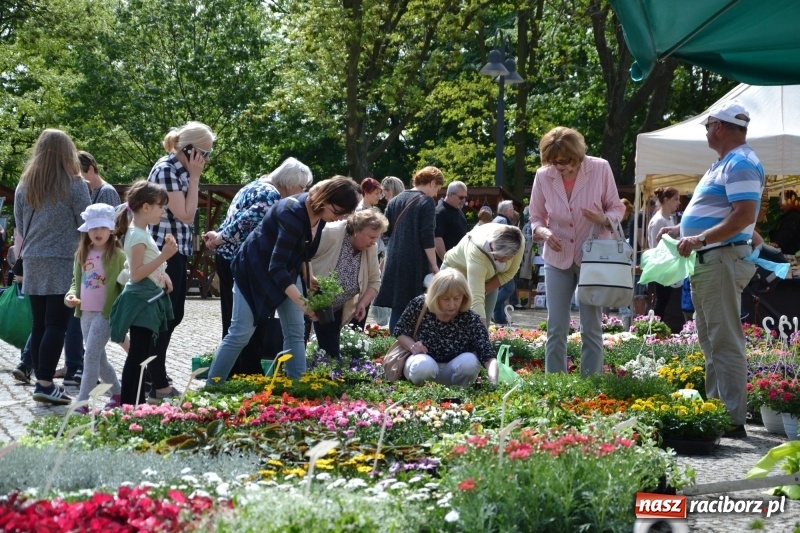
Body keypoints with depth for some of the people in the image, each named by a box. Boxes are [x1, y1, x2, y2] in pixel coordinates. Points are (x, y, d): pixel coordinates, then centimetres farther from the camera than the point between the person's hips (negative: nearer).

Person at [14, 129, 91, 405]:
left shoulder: (25, 184, 7)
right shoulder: (73, 184, -8)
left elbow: (19, 224, 14)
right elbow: (86, 224, -5)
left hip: (33, 262, 5)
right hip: (63, 261, -5)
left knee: (39, 324, 9)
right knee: (56, 324, -5)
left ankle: (42, 381, 11)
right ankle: (45, 384, -11)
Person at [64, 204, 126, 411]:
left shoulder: (117, 255, -7)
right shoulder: (82, 254, 10)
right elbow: (76, 281, 18)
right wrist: (71, 295, -2)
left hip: (106, 312, -7)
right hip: (86, 313, 7)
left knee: (91, 356, -10)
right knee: (99, 358, 13)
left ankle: (81, 402, -8)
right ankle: (118, 394, 27)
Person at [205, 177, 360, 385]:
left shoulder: (318, 213, -10)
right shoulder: (293, 214, -35)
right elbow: (276, 266, -37)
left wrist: (308, 276, 4)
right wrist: (301, 301, -43)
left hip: (286, 269, 8)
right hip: (255, 269, -8)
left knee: (295, 332, 2)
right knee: (241, 333, -6)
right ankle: (211, 387, 3)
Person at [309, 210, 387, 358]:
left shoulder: (371, 249, -2)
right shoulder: (330, 234, -22)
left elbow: (374, 281, 5)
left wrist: (362, 303, -10)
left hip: (334, 310, 6)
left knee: (330, 352, 3)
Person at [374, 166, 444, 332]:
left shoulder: (395, 200, 13)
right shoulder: (426, 202, -7)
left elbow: (386, 230, 15)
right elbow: (427, 237, -13)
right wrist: (434, 264, -10)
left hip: (395, 262, 6)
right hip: (416, 264, -6)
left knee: (397, 306, 9)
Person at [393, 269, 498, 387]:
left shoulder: (470, 320, -21)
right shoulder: (419, 305, -17)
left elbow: (488, 357, -28)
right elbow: (399, 331, 1)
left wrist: (493, 381, -48)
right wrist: (412, 346, -22)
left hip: (453, 371, 1)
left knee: (470, 361, -31)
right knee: (424, 366, -36)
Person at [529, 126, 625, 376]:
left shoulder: (600, 169, -12)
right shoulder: (543, 176, -7)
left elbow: (617, 208, -1)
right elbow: (536, 217, 4)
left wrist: (604, 219, -24)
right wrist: (544, 232, -18)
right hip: (558, 259, 2)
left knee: (591, 327, 1)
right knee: (556, 328, 3)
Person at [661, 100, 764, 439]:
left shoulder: (740, 164, -13)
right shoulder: (725, 164, 20)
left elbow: (744, 215, -24)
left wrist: (699, 239, -26)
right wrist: (680, 230, 22)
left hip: (723, 259, -11)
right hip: (707, 261, 11)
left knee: (724, 342, -10)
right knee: (711, 341, 14)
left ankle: (733, 420, -9)